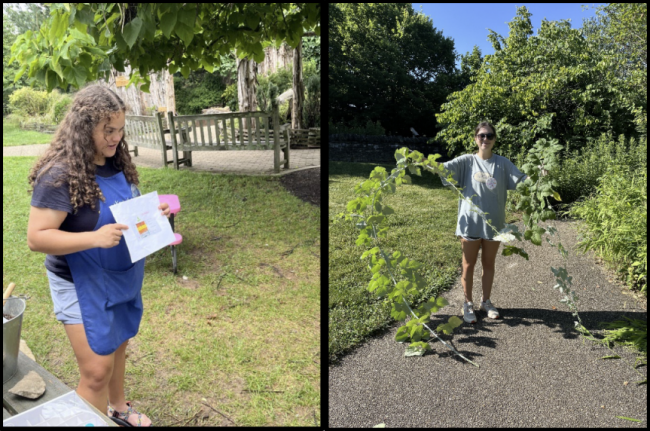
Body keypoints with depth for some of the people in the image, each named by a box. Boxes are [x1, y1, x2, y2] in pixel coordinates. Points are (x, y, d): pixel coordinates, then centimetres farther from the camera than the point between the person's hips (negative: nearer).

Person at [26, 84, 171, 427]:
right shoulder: (60, 174, -22)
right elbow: (36, 238, -23)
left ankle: (119, 406, 47)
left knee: (117, 345, 24)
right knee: (97, 370, -1)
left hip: (122, 277, 7)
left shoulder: (116, 162, 0)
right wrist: (94, 238, -35)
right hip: (83, 285, -7)